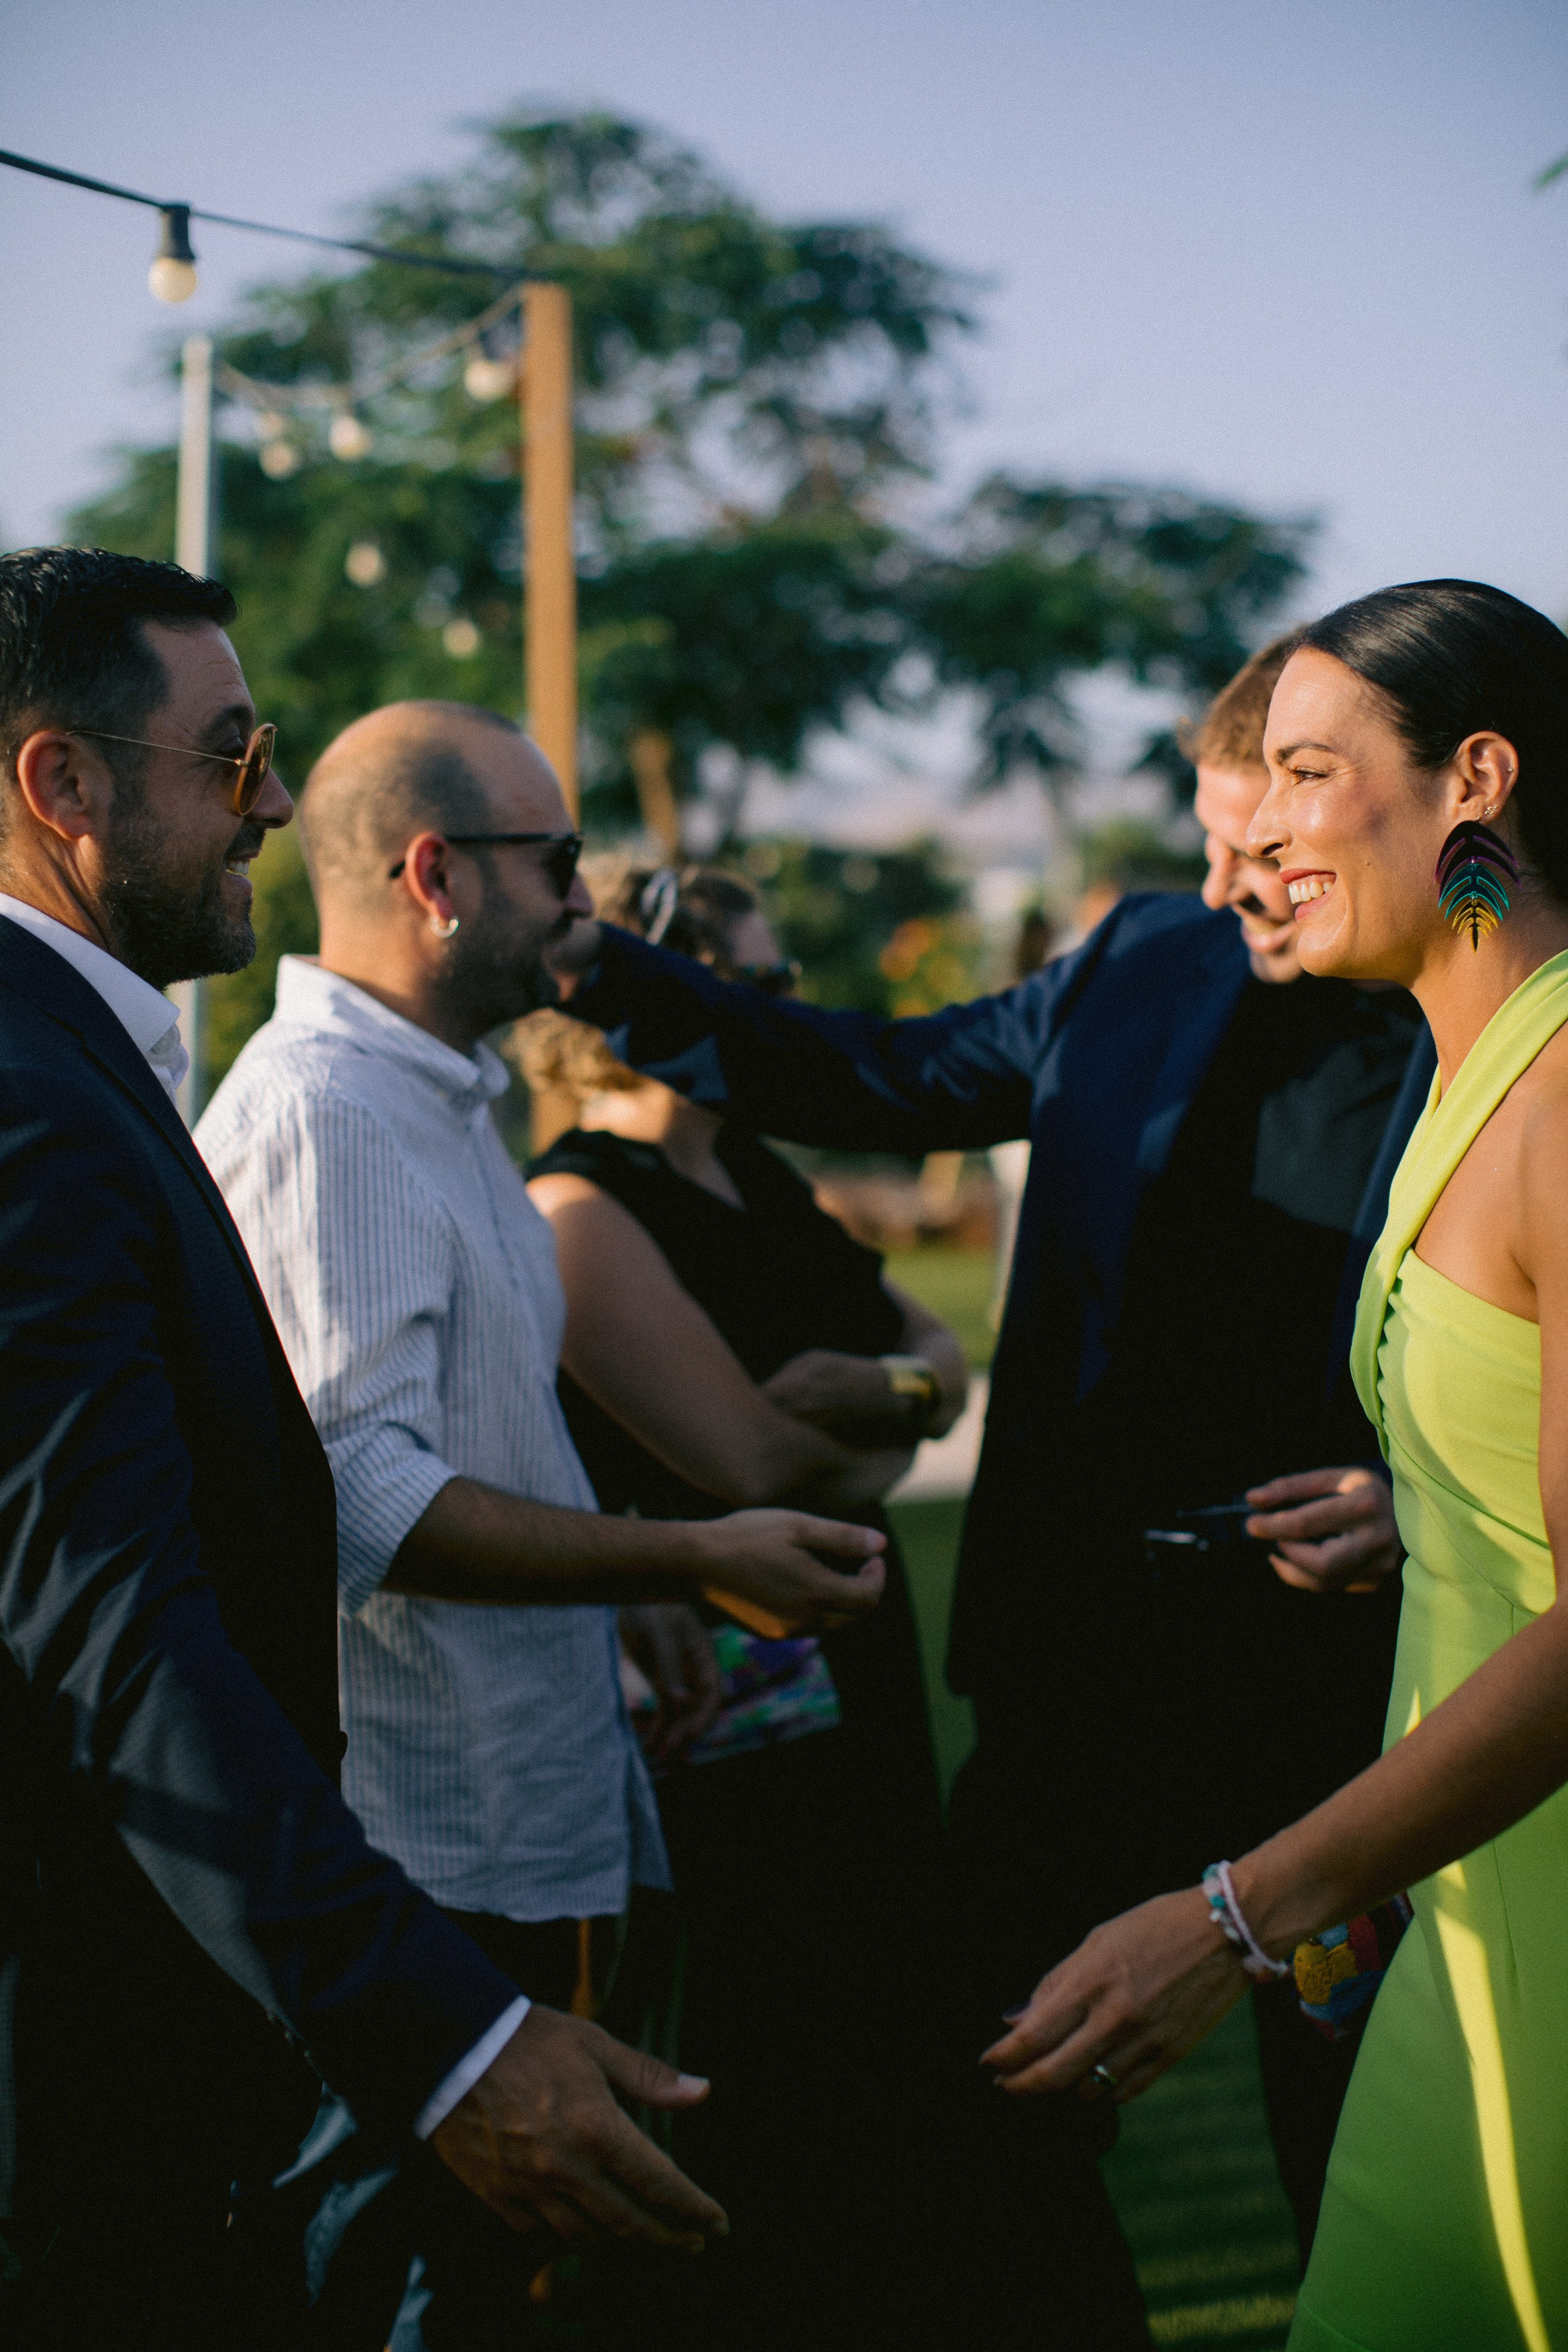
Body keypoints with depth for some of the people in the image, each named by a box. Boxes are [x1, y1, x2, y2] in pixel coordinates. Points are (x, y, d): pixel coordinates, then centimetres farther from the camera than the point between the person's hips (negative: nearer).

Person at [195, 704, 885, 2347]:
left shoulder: (437, 1101, 17)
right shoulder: (320, 1114, -16)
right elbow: (365, 1498, -25)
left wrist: (635, 1604, 18)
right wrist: (692, 1563, -23)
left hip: (530, 1827, 10)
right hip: (427, 1871, -10)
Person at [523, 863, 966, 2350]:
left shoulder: (753, 1177, 12)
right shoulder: (582, 1206, -15)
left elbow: (943, 1362, 10)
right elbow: (749, 1459, -22)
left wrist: (871, 1389, -14)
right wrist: (892, 1411, -3)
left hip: (848, 1677, 9)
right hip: (717, 1718, -9)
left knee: (876, 2062, 16)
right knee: (749, 2102, 3)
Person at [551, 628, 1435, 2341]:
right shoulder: (1144, 964, 3)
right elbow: (886, 1081, 13)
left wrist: (1428, 1512, -22)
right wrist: (601, 975, 8)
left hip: (1361, 1697, -4)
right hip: (1093, 1654, 4)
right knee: (993, 2129, 11)